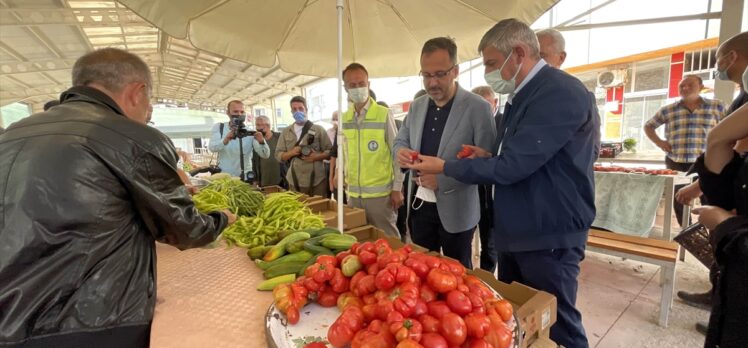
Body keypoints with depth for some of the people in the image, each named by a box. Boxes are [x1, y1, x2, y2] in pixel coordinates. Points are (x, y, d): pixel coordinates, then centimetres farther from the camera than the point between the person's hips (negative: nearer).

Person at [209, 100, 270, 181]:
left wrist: (262, 142, -36)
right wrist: (225, 140, -39)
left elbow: (265, 155, -15)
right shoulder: (218, 127, -2)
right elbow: (212, 147, -19)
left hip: (245, 178, 0)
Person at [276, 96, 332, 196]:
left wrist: (317, 157, -15)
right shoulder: (286, 132, 12)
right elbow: (278, 155, 10)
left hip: (317, 181, -2)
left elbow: (330, 152, 3)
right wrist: (291, 153, -9)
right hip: (295, 182, 2)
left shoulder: (318, 129, 4)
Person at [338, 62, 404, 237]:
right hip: (353, 193, 5)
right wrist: (346, 179, 11)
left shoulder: (384, 114, -9)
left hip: (380, 192, -4)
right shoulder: (344, 118, 6)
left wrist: (397, 188, -8)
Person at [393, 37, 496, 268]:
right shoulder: (417, 106, 6)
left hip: (454, 209, -4)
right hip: (419, 204, 5)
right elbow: (400, 141, 14)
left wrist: (444, 179, -23)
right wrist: (401, 152, -11)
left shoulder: (478, 108, -11)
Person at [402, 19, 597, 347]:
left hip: (549, 237, -9)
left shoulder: (561, 92, -19)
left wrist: (445, 166, -14)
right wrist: (488, 157, -1)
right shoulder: (521, 96, 12)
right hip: (515, 233, 9)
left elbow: (513, 166, -25)